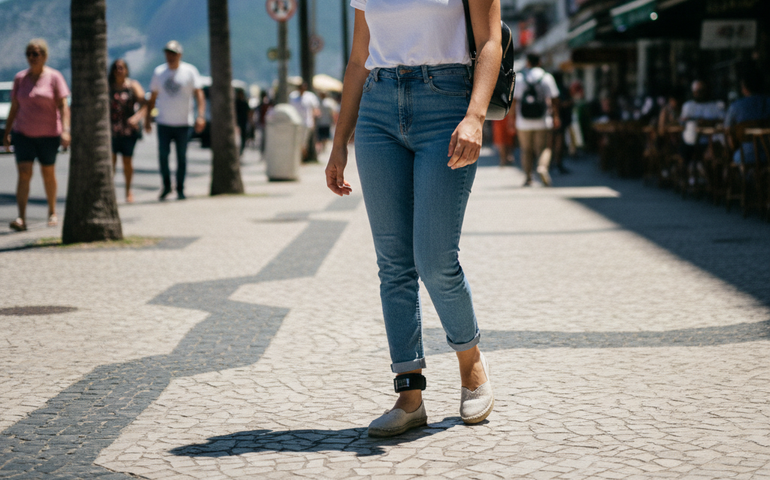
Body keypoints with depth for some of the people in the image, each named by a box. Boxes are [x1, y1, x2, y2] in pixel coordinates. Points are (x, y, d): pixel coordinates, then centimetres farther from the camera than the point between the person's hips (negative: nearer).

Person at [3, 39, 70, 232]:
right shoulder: (20, 78, 5)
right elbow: (14, 108, 10)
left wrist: (65, 130, -21)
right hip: (23, 134, 2)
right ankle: (21, 218, -18)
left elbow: (63, 106, -9)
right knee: (24, 174, -11)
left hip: (48, 135, -2)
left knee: (48, 173, 10)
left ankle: (52, 212, 30)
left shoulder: (54, 77, -4)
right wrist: (6, 133, 8)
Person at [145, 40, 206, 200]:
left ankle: (180, 189, 14)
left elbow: (199, 94, -6)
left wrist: (201, 115, -19)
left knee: (181, 157, 3)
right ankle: (166, 184, 13)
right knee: (163, 154, -6)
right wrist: (148, 118, 11)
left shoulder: (190, 71, -1)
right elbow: (152, 98, 14)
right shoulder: (158, 72, 7)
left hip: (184, 123, -2)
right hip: (164, 123, 2)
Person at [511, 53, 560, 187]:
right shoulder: (547, 77, 3)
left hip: (523, 123, 1)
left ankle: (528, 177, 5)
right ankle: (543, 167, -23)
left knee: (526, 150, 9)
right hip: (542, 121, -1)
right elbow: (554, 99, 1)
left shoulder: (518, 78, 4)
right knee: (544, 148, 3)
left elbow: (513, 101, 2)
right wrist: (556, 117, 9)